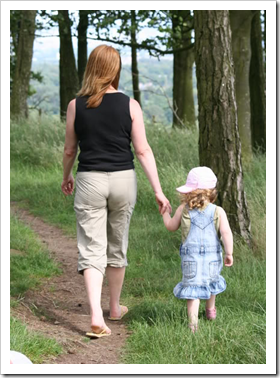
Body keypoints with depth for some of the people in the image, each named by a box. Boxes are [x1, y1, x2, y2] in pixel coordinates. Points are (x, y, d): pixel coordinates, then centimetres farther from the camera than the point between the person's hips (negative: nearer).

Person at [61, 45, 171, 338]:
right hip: (123, 180, 1)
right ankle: (115, 308, 33)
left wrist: (66, 178, 24)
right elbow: (143, 150, -6)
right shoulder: (129, 105, -5)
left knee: (91, 250, -1)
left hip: (89, 181, -1)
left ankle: (96, 317, -17)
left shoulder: (76, 106, -4)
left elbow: (69, 150, 5)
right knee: (117, 246, 18)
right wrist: (158, 191, -2)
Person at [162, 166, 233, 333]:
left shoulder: (183, 210, -3)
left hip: (191, 257, -2)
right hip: (213, 256, 2)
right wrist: (229, 253, -8)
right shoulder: (218, 211, -5)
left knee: (193, 287, -1)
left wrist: (166, 212, 28)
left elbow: (171, 226, 12)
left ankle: (193, 322, -17)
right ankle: (211, 310, 50)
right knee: (211, 281, 27)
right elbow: (226, 232, -13)